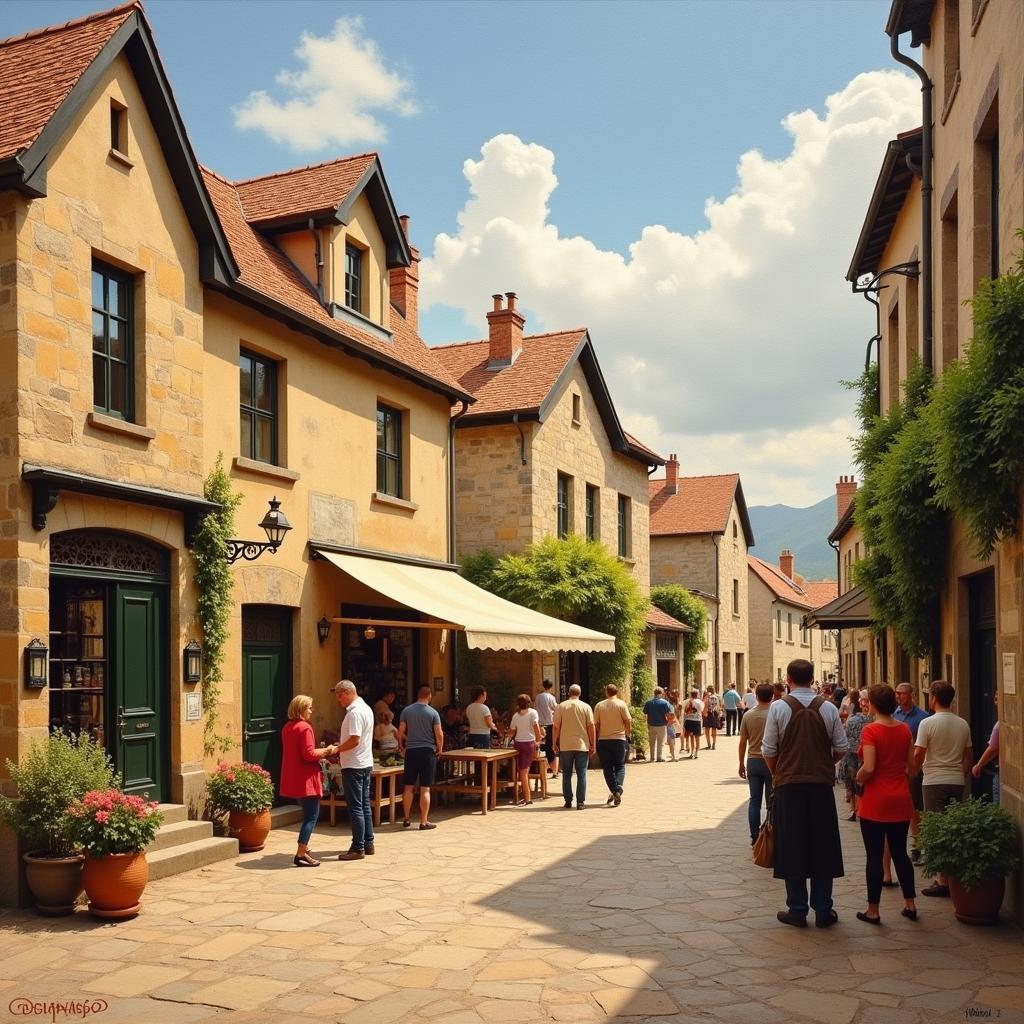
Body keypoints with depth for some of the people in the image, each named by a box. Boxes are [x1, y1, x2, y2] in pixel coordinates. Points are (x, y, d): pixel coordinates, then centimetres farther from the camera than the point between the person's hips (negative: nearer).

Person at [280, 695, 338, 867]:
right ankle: (300, 855, -11)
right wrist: (327, 751, -8)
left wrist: (322, 752, 16)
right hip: (306, 780, -9)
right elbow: (309, 754, -22)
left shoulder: (287, 727, 12)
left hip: (293, 779, 9)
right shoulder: (305, 727, -16)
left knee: (308, 813, 22)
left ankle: (303, 847, 30)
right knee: (312, 816, -5)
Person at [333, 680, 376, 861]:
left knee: (355, 807, -5)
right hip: (365, 764, 10)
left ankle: (358, 848, -2)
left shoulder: (355, 712, -19)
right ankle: (368, 844, 20)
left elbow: (355, 740, -26)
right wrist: (339, 749, 15)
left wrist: (336, 749, -16)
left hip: (354, 766, -10)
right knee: (365, 805, 14)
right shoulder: (366, 708, 14)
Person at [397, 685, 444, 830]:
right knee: (425, 789, 0)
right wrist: (440, 749, 8)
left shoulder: (406, 710, 1)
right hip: (428, 751, -3)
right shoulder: (433, 712, -5)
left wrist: (401, 747, 16)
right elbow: (439, 734, -7)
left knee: (409, 787, 12)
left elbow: (401, 732, 1)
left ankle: (406, 818, 17)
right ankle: (424, 822, 2)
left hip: (410, 751, 3)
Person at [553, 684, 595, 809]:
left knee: (566, 774, 9)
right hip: (582, 745, -1)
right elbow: (591, 727, -2)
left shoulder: (561, 706, 1)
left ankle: (568, 801, 10)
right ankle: (580, 802, -1)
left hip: (565, 746, 1)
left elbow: (556, 727, 0)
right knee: (581, 774, 3)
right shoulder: (586, 707, 0)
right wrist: (593, 745, 3)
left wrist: (555, 743, 8)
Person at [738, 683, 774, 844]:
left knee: (754, 800, 8)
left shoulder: (748, 715, -1)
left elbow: (742, 742, 2)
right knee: (771, 802, 6)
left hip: (753, 761, 3)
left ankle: (755, 837, 9)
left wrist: (741, 764, 12)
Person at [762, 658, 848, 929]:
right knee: (822, 847, 9)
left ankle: (797, 910, 9)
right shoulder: (828, 708, 0)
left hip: (788, 785, -2)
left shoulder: (779, 707, -6)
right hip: (821, 785, 2)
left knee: (792, 847, 6)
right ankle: (823, 911, 13)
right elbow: (840, 748, 3)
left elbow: (768, 749, -4)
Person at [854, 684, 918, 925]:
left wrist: (858, 778, -2)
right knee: (900, 852, 17)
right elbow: (913, 767, 6)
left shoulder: (870, 730, -15)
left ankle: (873, 910, 9)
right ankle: (910, 904, 22)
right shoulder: (905, 729, 2)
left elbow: (868, 768, -21)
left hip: (876, 800, -5)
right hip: (901, 799, 5)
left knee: (874, 856, 3)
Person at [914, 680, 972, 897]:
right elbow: (969, 756, 12)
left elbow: (918, 755, -12)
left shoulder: (928, 723, -11)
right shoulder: (963, 724, 6)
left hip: (934, 782, -5)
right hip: (957, 781, 5)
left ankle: (943, 881, -1)